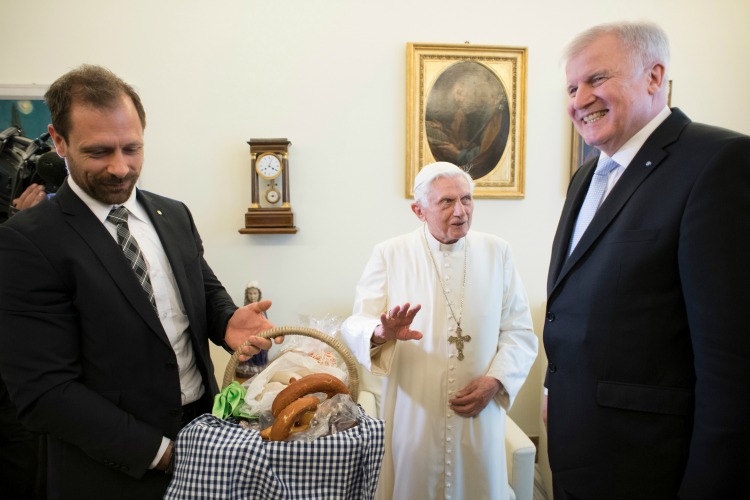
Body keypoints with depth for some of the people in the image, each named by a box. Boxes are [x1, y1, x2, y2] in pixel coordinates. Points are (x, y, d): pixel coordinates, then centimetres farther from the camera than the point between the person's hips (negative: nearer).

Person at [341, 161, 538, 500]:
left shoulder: (497, 252, 3)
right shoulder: (390, 254, -2)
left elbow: (520, 331, 2)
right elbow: (355, 325, -7)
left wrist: (495, 380, -12)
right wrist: (383, 333, -28)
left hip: (479, 414, 2)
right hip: (411, 416, -1)